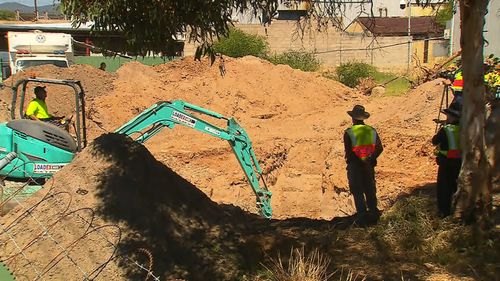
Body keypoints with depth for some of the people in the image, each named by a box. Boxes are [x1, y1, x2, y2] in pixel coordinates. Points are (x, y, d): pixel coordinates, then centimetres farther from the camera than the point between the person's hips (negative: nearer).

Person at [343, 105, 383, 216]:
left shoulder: (348, 132, -12)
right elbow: (379, 148, -1)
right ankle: (373, 210, 26)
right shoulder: (372, 131, 1)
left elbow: (348, 151, -16)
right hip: (369, 165, 4)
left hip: (354, 165, -4)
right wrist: (370, 159, 4)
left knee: (357, 191, 7)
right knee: (370, 189, 19)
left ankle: (362, 212, 9)